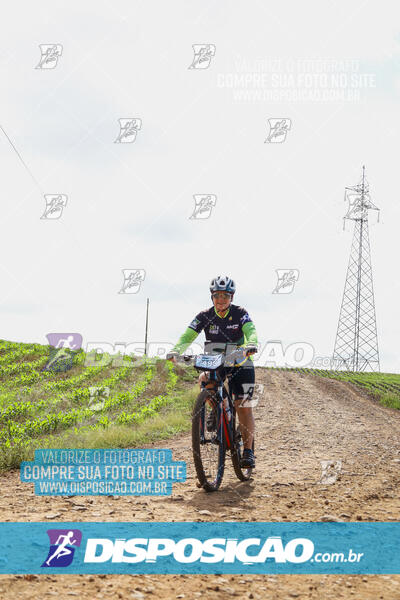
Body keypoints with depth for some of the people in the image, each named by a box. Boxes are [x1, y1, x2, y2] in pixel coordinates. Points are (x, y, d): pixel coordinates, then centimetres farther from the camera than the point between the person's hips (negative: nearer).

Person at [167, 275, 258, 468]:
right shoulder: (205, 316, -9)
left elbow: (251, 331, -30)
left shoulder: (240, 313, -13)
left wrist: (251, 345, -53)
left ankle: (248, 451, -5)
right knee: (204, 380, -30)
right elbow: (187, 336, -18)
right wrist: (175, 350, -38)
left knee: (244, 407, -11)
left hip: (239, 362, -2)